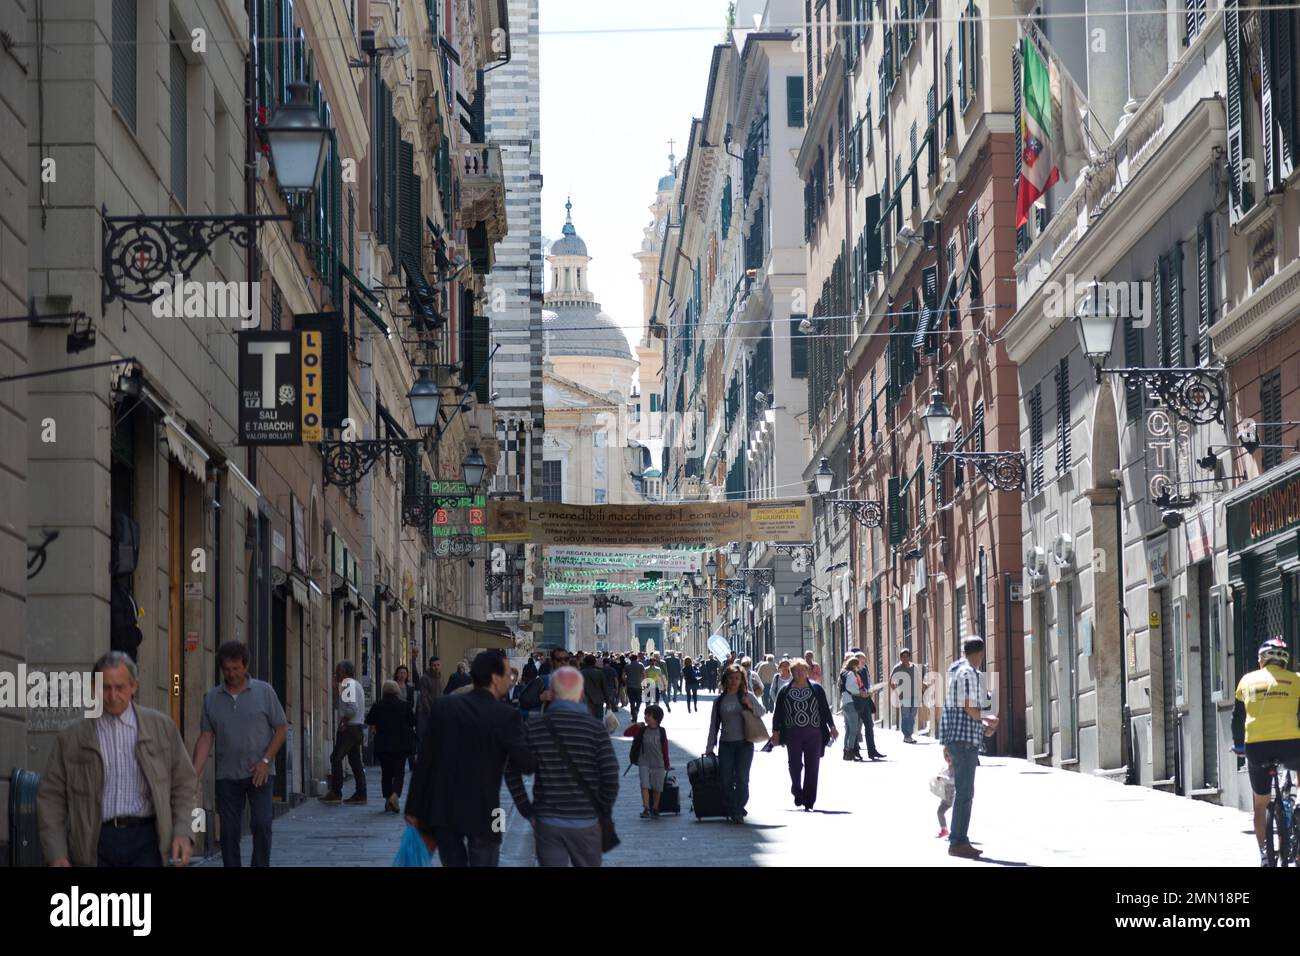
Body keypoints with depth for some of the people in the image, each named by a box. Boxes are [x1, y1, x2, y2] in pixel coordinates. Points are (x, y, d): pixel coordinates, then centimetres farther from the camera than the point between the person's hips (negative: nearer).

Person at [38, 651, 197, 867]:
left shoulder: (162, 727, 8)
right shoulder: (71, 739, 6)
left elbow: (184, 784, 12)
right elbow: (51, 798, 6)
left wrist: (183, 833, -2)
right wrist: (56, 854, -3)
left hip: (145, 841, 0)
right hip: (96, 843, 0)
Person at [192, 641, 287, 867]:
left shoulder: (264, 691, 1)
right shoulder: (212, 697, 7)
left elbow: (281, 729, 2)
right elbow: (205, 738, 4)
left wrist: (266, 760, -9)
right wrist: (195, 773, -7)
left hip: (259, 773, -2)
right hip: (227, 776, 2)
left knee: (261, 823, -12)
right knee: (228, 831, 3)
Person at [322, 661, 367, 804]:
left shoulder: (348, 683, -12)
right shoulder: (356, 684, 20)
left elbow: (351, 707, -23)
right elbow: (338, 703, 24)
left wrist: (343, 722, -13)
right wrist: (336, 687, 15)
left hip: (349, 728, -10)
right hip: (358, 728, 10)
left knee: (336, 758, -7)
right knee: (355, 760, 9)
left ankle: (335, 793, -10)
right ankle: (360, 794, 7)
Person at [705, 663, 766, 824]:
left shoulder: (747, 696, 3)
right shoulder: (719, 700, 10)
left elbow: (762, 711, 0)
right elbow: (714, 725, 13)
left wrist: (751, 706, -20)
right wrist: (709, 747, 11)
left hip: (744, 743, -2)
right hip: (726, 744, 2)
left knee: (742, 778, -6)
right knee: (725, 780, -3)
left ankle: (738, 811, 0)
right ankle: (731, 810, 11)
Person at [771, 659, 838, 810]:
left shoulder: (816, 689, 7)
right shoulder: (785, 691, 6)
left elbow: (825, 709, 10)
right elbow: (778, 713, 8)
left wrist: (832, 727, 7)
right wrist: (776, 732, 3)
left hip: (813, 735, 0)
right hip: (793, 734, 0)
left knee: (812, 768, -2)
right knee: (795, 765, -1)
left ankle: (809, 801, 4)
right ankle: (797, 792, 23)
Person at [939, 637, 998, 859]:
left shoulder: (956, 671, 16)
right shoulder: (970, 674, -13)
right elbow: (970, 709, -17)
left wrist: (983, 724, 18)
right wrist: (989, 720, 0)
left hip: (955, 738, 10)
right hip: (965, 738, -10)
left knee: (963, 791, 15)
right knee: (964, 792, -8)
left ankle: (960, 840, 18)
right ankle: (957, 843, -8)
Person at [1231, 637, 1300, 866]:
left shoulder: (1248, 680, 17)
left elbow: (1237, 718, 23)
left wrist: (1238, 745, 35)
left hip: (1256, 746, 2)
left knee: (1261, 803, 17)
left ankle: (1263, 853, 9)